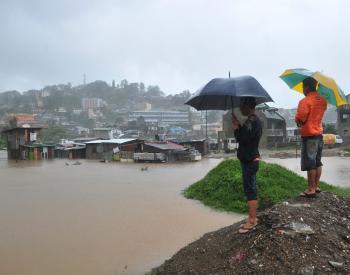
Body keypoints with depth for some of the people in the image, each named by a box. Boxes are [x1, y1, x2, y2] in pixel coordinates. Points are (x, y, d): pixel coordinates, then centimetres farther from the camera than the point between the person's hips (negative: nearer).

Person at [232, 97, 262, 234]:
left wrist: (236, 127, -13)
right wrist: (238, 127, 0)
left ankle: (252, 220, 3)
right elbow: (244, 138, 13)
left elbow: (242, 139, -23)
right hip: (249, 159, 10)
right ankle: (252, 218, 24)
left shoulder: (252, 122, -18)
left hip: (250, 160, -10)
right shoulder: (253, 120, 13)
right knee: (250, 189, 15)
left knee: (250, 189, -4)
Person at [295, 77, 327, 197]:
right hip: (319, 133, 8)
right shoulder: (323, 101, 8)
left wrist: (299, 123, 2)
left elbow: (299, 118, -16)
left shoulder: (305, 101, -16)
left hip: (309, 135, -8)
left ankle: (311, 189, 0)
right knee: (318, 162, 14)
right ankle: (316, 186, 22)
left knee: (310, 164, -4)